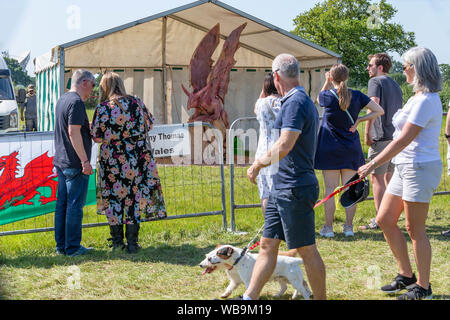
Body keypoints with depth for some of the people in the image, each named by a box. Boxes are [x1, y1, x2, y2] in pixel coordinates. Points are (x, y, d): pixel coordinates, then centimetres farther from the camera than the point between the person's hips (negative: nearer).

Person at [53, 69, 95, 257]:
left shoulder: (62, 100, 14)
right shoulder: (76, 102, -15)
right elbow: (74, 132, -22)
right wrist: (85, 161, -20)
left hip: (61, 162, 9)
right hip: (75, 164, -9)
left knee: (62, 204, 12)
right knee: (75, 205, -3)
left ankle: (61, 246, 17)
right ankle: (72, 247, 1)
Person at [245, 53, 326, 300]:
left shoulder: (295, 102, -16)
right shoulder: (303, 101, 16)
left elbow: (284, 146, -26)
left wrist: (257, 164, -11)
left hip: (295, 189, -10)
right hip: (281, 188, 10)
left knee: (307, 250, -1)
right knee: (267, 246, 10)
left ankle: (321, 298, 9)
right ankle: (249, 298, 13)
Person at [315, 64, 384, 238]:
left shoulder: (328, 96, -9)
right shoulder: (356, 96, -1)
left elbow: (319, 98, 16)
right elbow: (379, 111, -2)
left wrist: (327, 82, 19)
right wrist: (359, 120, -3)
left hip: (330, 149, -2)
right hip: (351, 149, 3)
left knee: (330, 189, 2)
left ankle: (328, 228, 5)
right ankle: (349, 227, 10)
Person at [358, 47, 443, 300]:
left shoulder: (426, 101, -18)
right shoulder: (421, 97, 14)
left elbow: (404, 140, -22)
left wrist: (374, 164, -20)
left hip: (420, 168, -10)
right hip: (406, 167, 10)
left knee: (415, 229, -2)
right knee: (385, 220, 13)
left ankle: (423, 287, 10)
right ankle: (406, 275, 23)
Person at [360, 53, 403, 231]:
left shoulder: (376, 82, -5)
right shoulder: (396, 85, 20)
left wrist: (367, 133, -17)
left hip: (381, 137, -8)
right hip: (396, 136, 8)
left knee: (376, 178, -5)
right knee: (389, 177, 15)